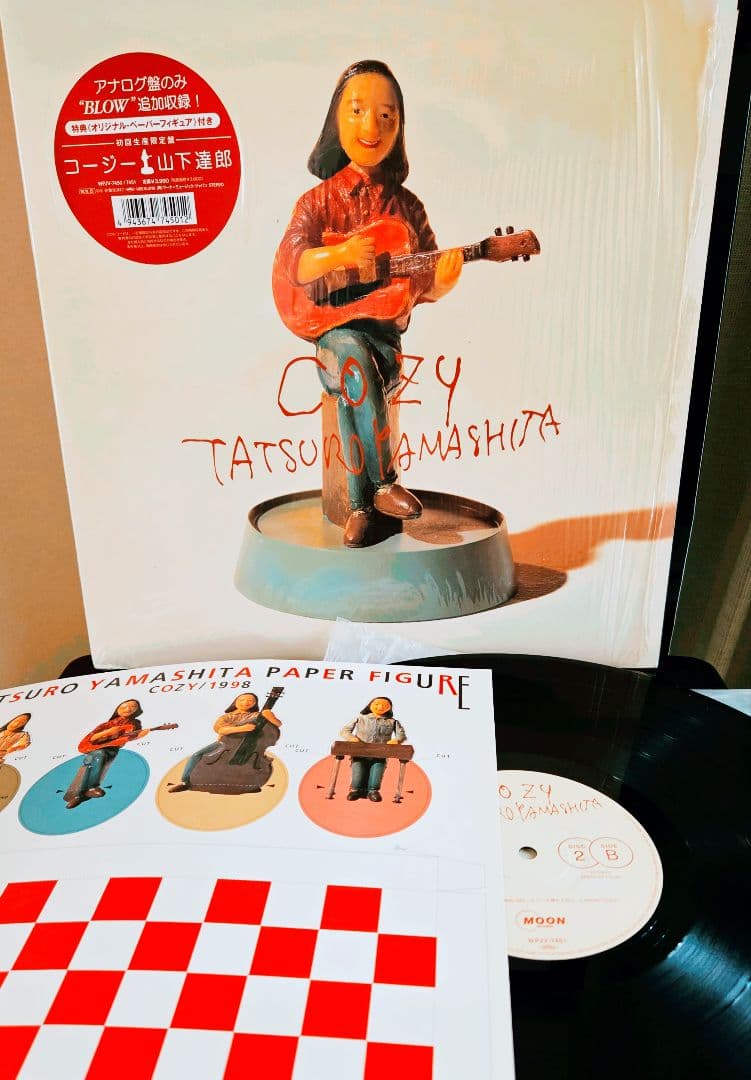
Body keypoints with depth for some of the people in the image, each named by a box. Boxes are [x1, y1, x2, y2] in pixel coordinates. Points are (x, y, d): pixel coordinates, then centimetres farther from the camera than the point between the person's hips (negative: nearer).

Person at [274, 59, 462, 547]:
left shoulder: (407, 206, 9)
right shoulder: (319, 200, 4)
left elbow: (424, 286, 9)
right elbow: (289, 261, -12)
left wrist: (444, 278, -14)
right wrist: (339, 254, -30)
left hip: (385, 329, 1)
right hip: (333, 328, -1)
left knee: (350, 388, -31)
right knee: (353, 358, -35)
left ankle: (361, 503, -22)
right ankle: (383, 484, -25)